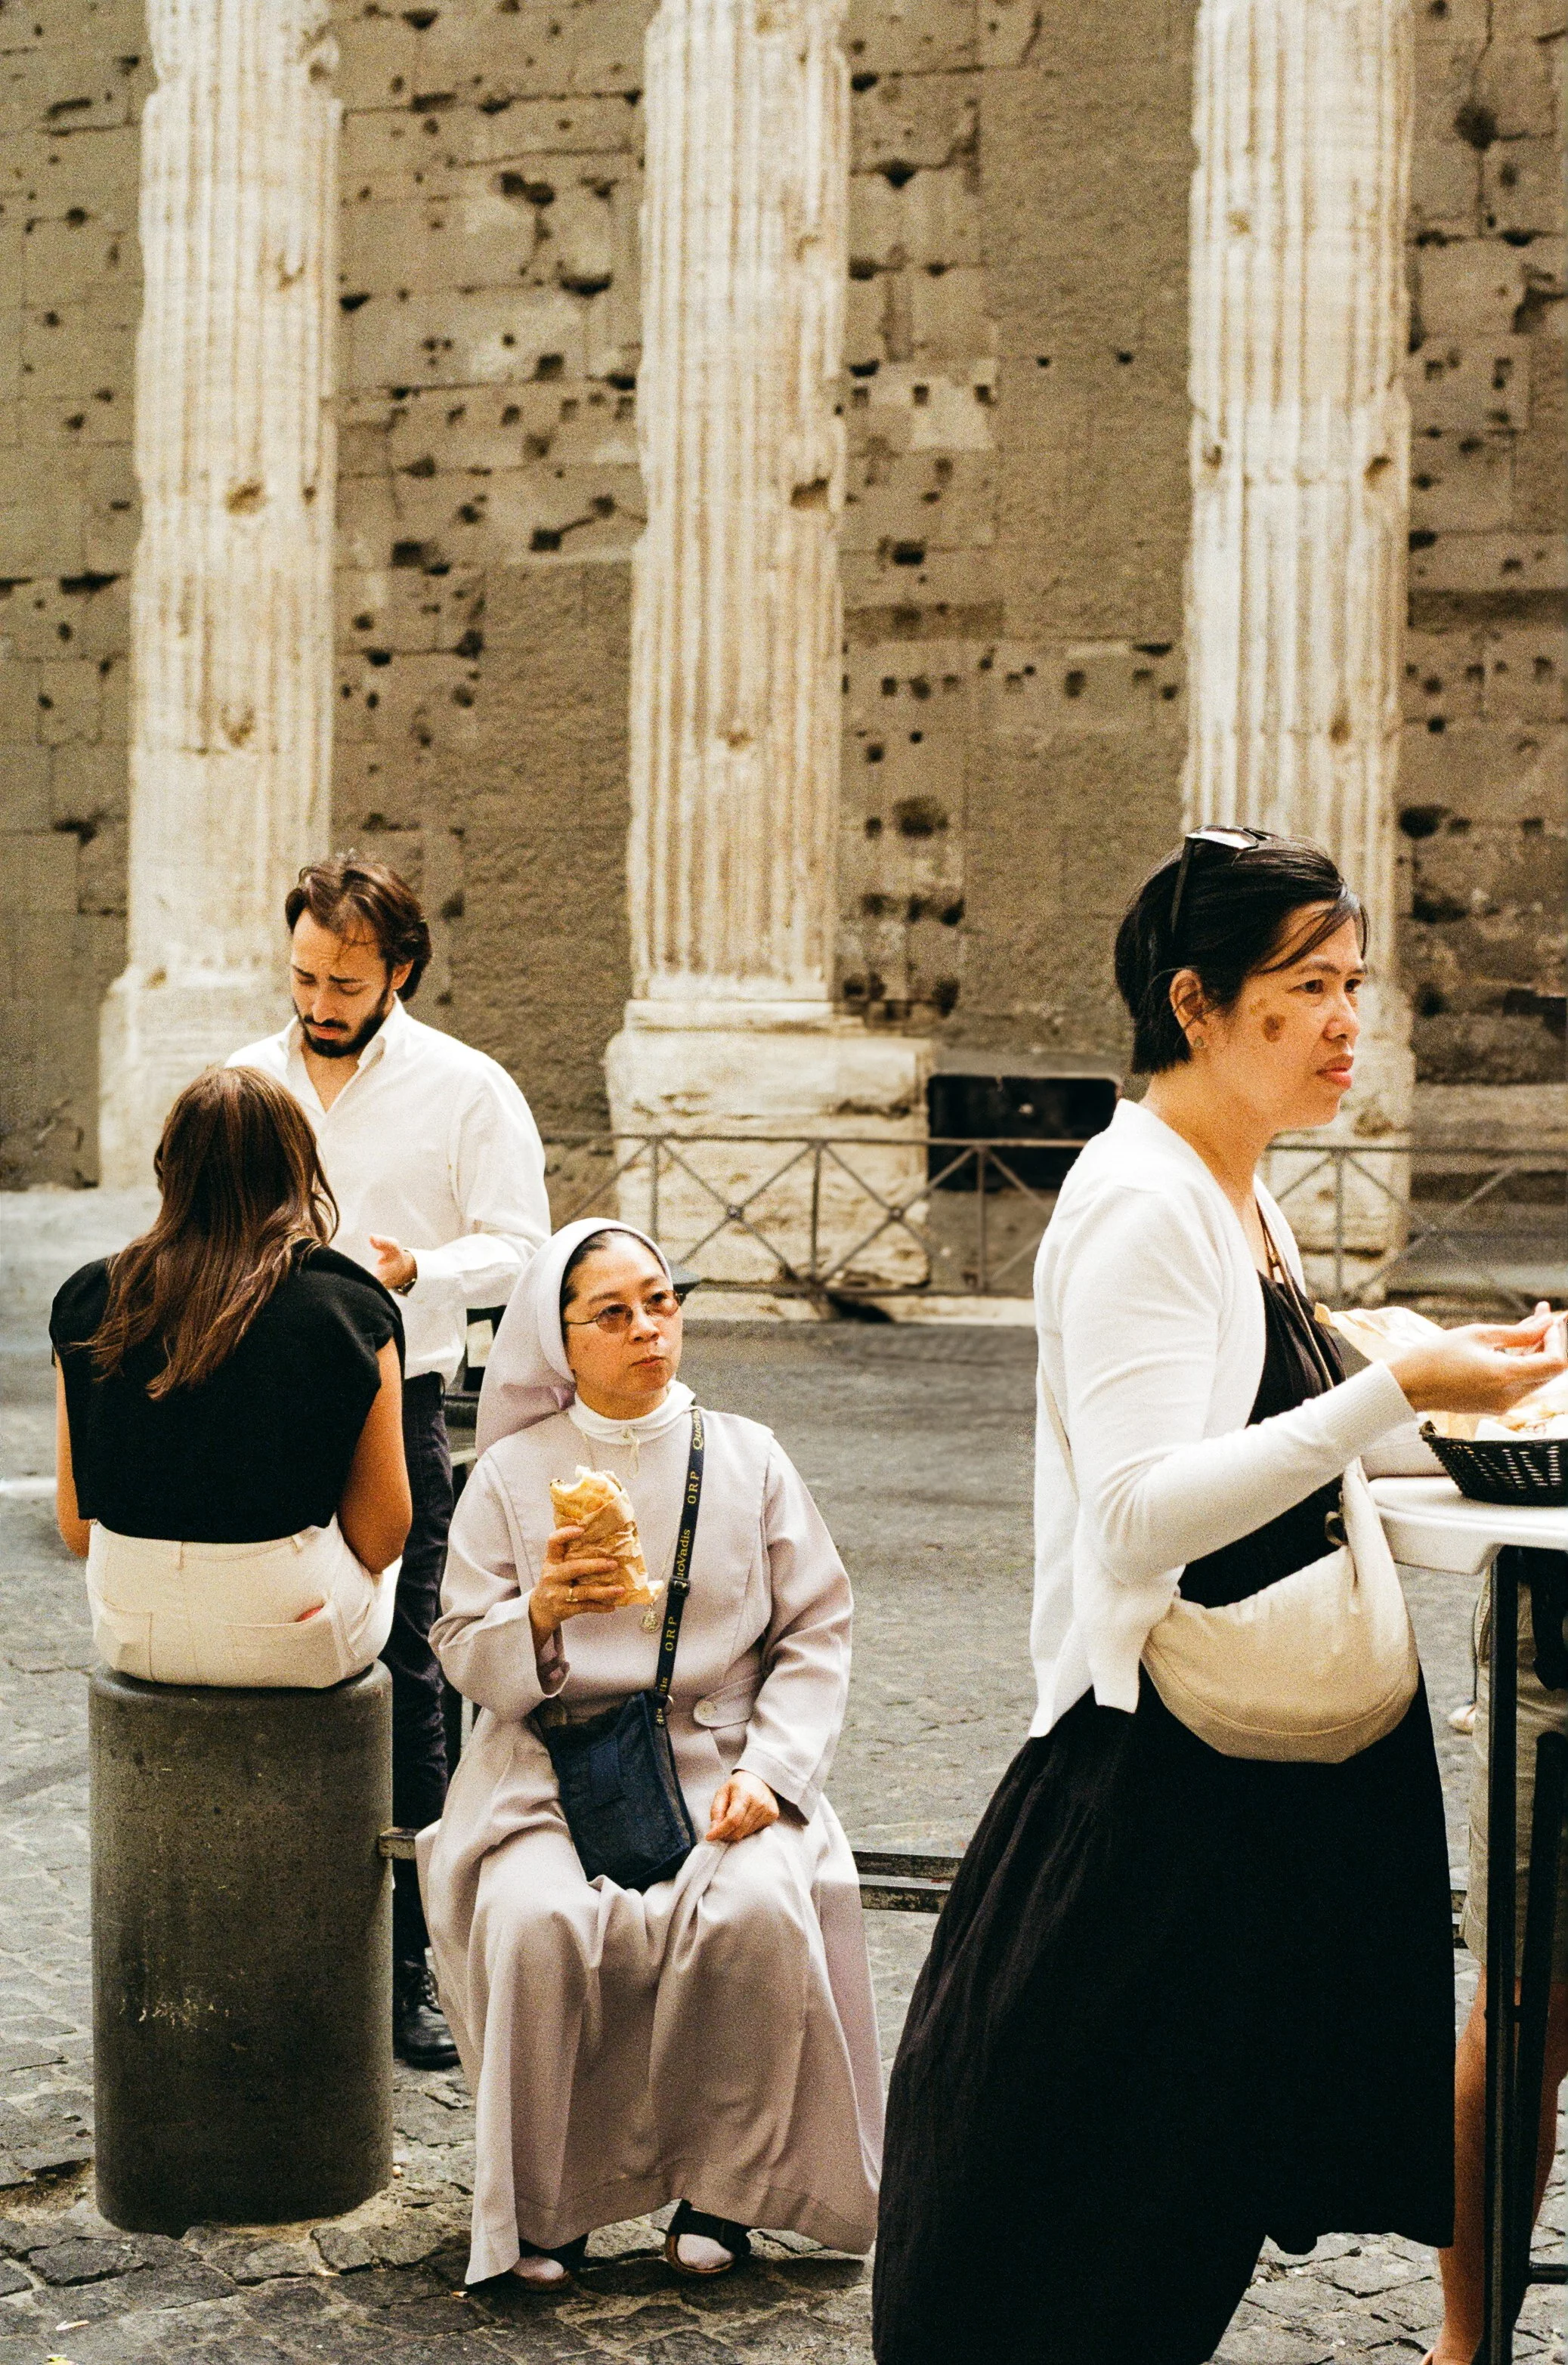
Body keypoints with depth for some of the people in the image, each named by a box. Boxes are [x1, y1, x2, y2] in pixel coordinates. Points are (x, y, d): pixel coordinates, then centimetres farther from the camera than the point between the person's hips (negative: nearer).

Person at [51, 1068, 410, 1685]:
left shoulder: (89, 1298, -3)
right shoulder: (348, 1308, -11)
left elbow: (76, 1529, 3)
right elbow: (380, 1541, -7)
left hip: (129, 1634, 3)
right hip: (296, 1640, -3)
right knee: (382, 1566, 32)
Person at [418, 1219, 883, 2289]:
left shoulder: (746, 1457, 7)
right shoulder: (513, 1473, 5)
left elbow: (818, 1632, 6)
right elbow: (464, 1655, 3)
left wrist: (769, 1770, -9)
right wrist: (541, 1616, -19)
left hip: (718, 1765, 1)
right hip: (553, 1766, 0)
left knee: (761, 1911, -29)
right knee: (536, 1921, -31)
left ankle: (718, 2187, -5)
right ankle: (544, 2202, -7)